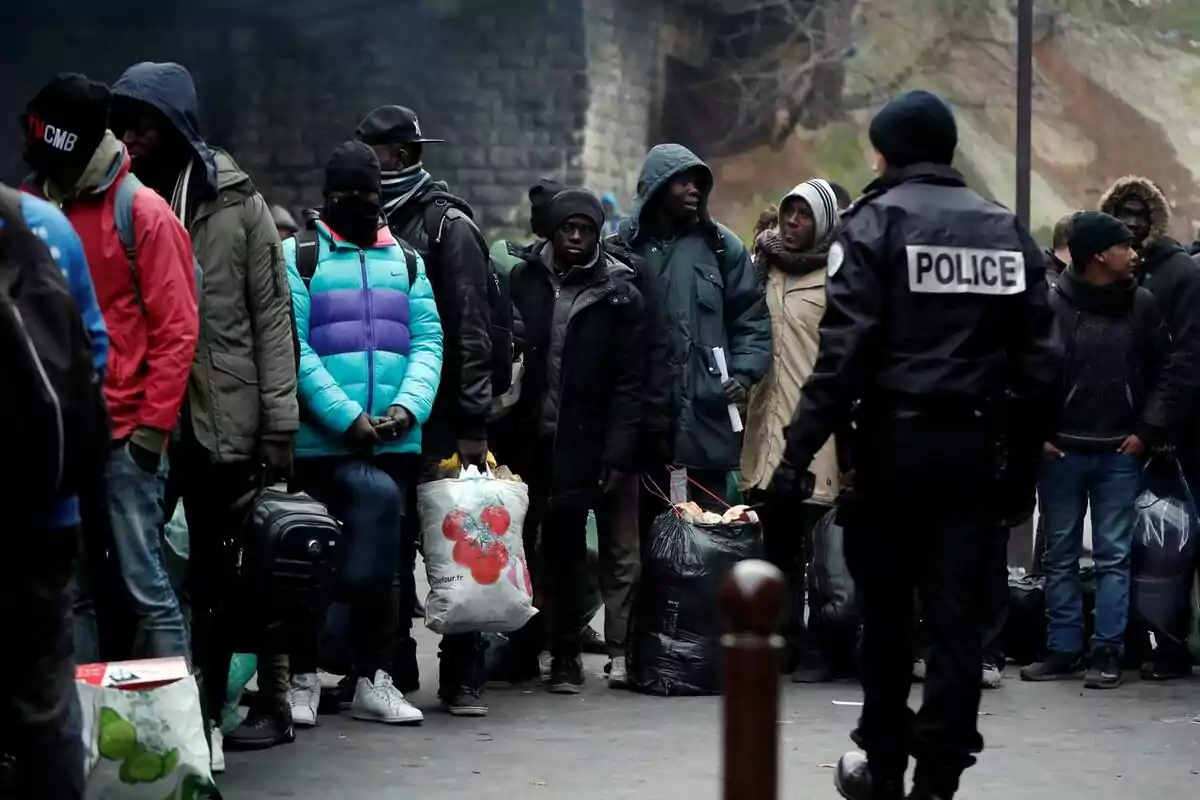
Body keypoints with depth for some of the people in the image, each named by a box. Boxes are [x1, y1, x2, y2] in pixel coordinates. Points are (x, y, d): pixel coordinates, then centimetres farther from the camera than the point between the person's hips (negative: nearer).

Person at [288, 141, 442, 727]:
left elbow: (428, 342, 8)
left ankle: (373, 681, 18)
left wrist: (408, 406, -10)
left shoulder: (405, 261, 15)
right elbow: (293, 349, -8)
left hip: (394, 441, 4)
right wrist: (346, 416, -17)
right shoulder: (297, 256, 1)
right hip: (320, 441, -4)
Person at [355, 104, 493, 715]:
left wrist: (472, 421, -14)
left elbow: (472, 328, -8)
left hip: (439, 418, -6)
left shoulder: (447, 224, -3)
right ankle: (392, 666, 16)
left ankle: (463, 675, 3)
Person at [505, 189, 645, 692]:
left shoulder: (618, 294, 2)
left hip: (579, 445, -2)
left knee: (566, 545, 1)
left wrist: (618, 453, -8)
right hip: (522, 438, 2)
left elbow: (629, 381, -1)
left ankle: (565, 654, 10)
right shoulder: (522, 280, 5)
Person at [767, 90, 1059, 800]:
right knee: (957, 614, 3)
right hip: (975, 446, 3)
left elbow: (844, 350, -13)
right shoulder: (1007, 230, 10)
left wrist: (800, 451, -13)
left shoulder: (876, 222, -4)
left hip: (894, 441, -3)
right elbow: (1038, 360, 6)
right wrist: (1023, 464, 10)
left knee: (887, 610, 10)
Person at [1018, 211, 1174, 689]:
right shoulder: (1052, 305, -8)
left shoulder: (1141, 304, 2)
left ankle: (1107, 652, 7)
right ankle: (1062, 649, 15)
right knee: (1060, 556, 7)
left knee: (1114, 556, 3)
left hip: (1120, 453, 2)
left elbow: (1162, 369, 6)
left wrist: (1148, 430, -2)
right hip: (1061, 451, -1)